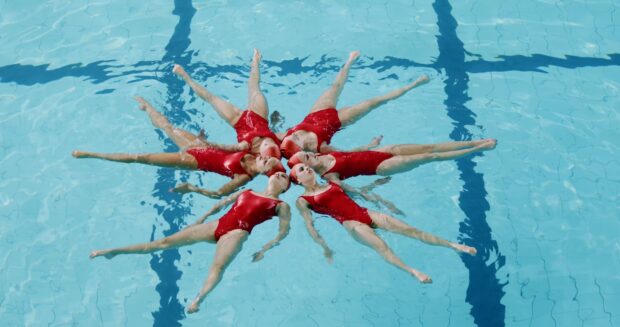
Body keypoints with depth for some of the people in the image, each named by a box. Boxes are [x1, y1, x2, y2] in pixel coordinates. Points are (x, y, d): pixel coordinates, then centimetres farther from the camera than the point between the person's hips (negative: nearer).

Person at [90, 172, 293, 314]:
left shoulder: (282, 206, 10)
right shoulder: (246, 192, 24)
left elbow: (284, 231, 3)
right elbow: (222, 203, 29)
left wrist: (265, 249, -7)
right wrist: (201, 219, 22)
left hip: (237, 233, -5)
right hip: (217, 225, 5)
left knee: (218, 265, -37)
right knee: (166, 241, 1)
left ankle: (198, 300, -61)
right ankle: (114, 251, 3)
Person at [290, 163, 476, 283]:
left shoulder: (331, 183, 23)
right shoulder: (303, 201, 6)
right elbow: (309, 225, 0)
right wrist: (325, 248, -7)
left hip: (365, 213, 5)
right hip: (351, 224, -5)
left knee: (408, 229, -10)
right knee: (380, 246, -33)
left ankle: (453, 245, -15)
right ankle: (412, 272, -51)